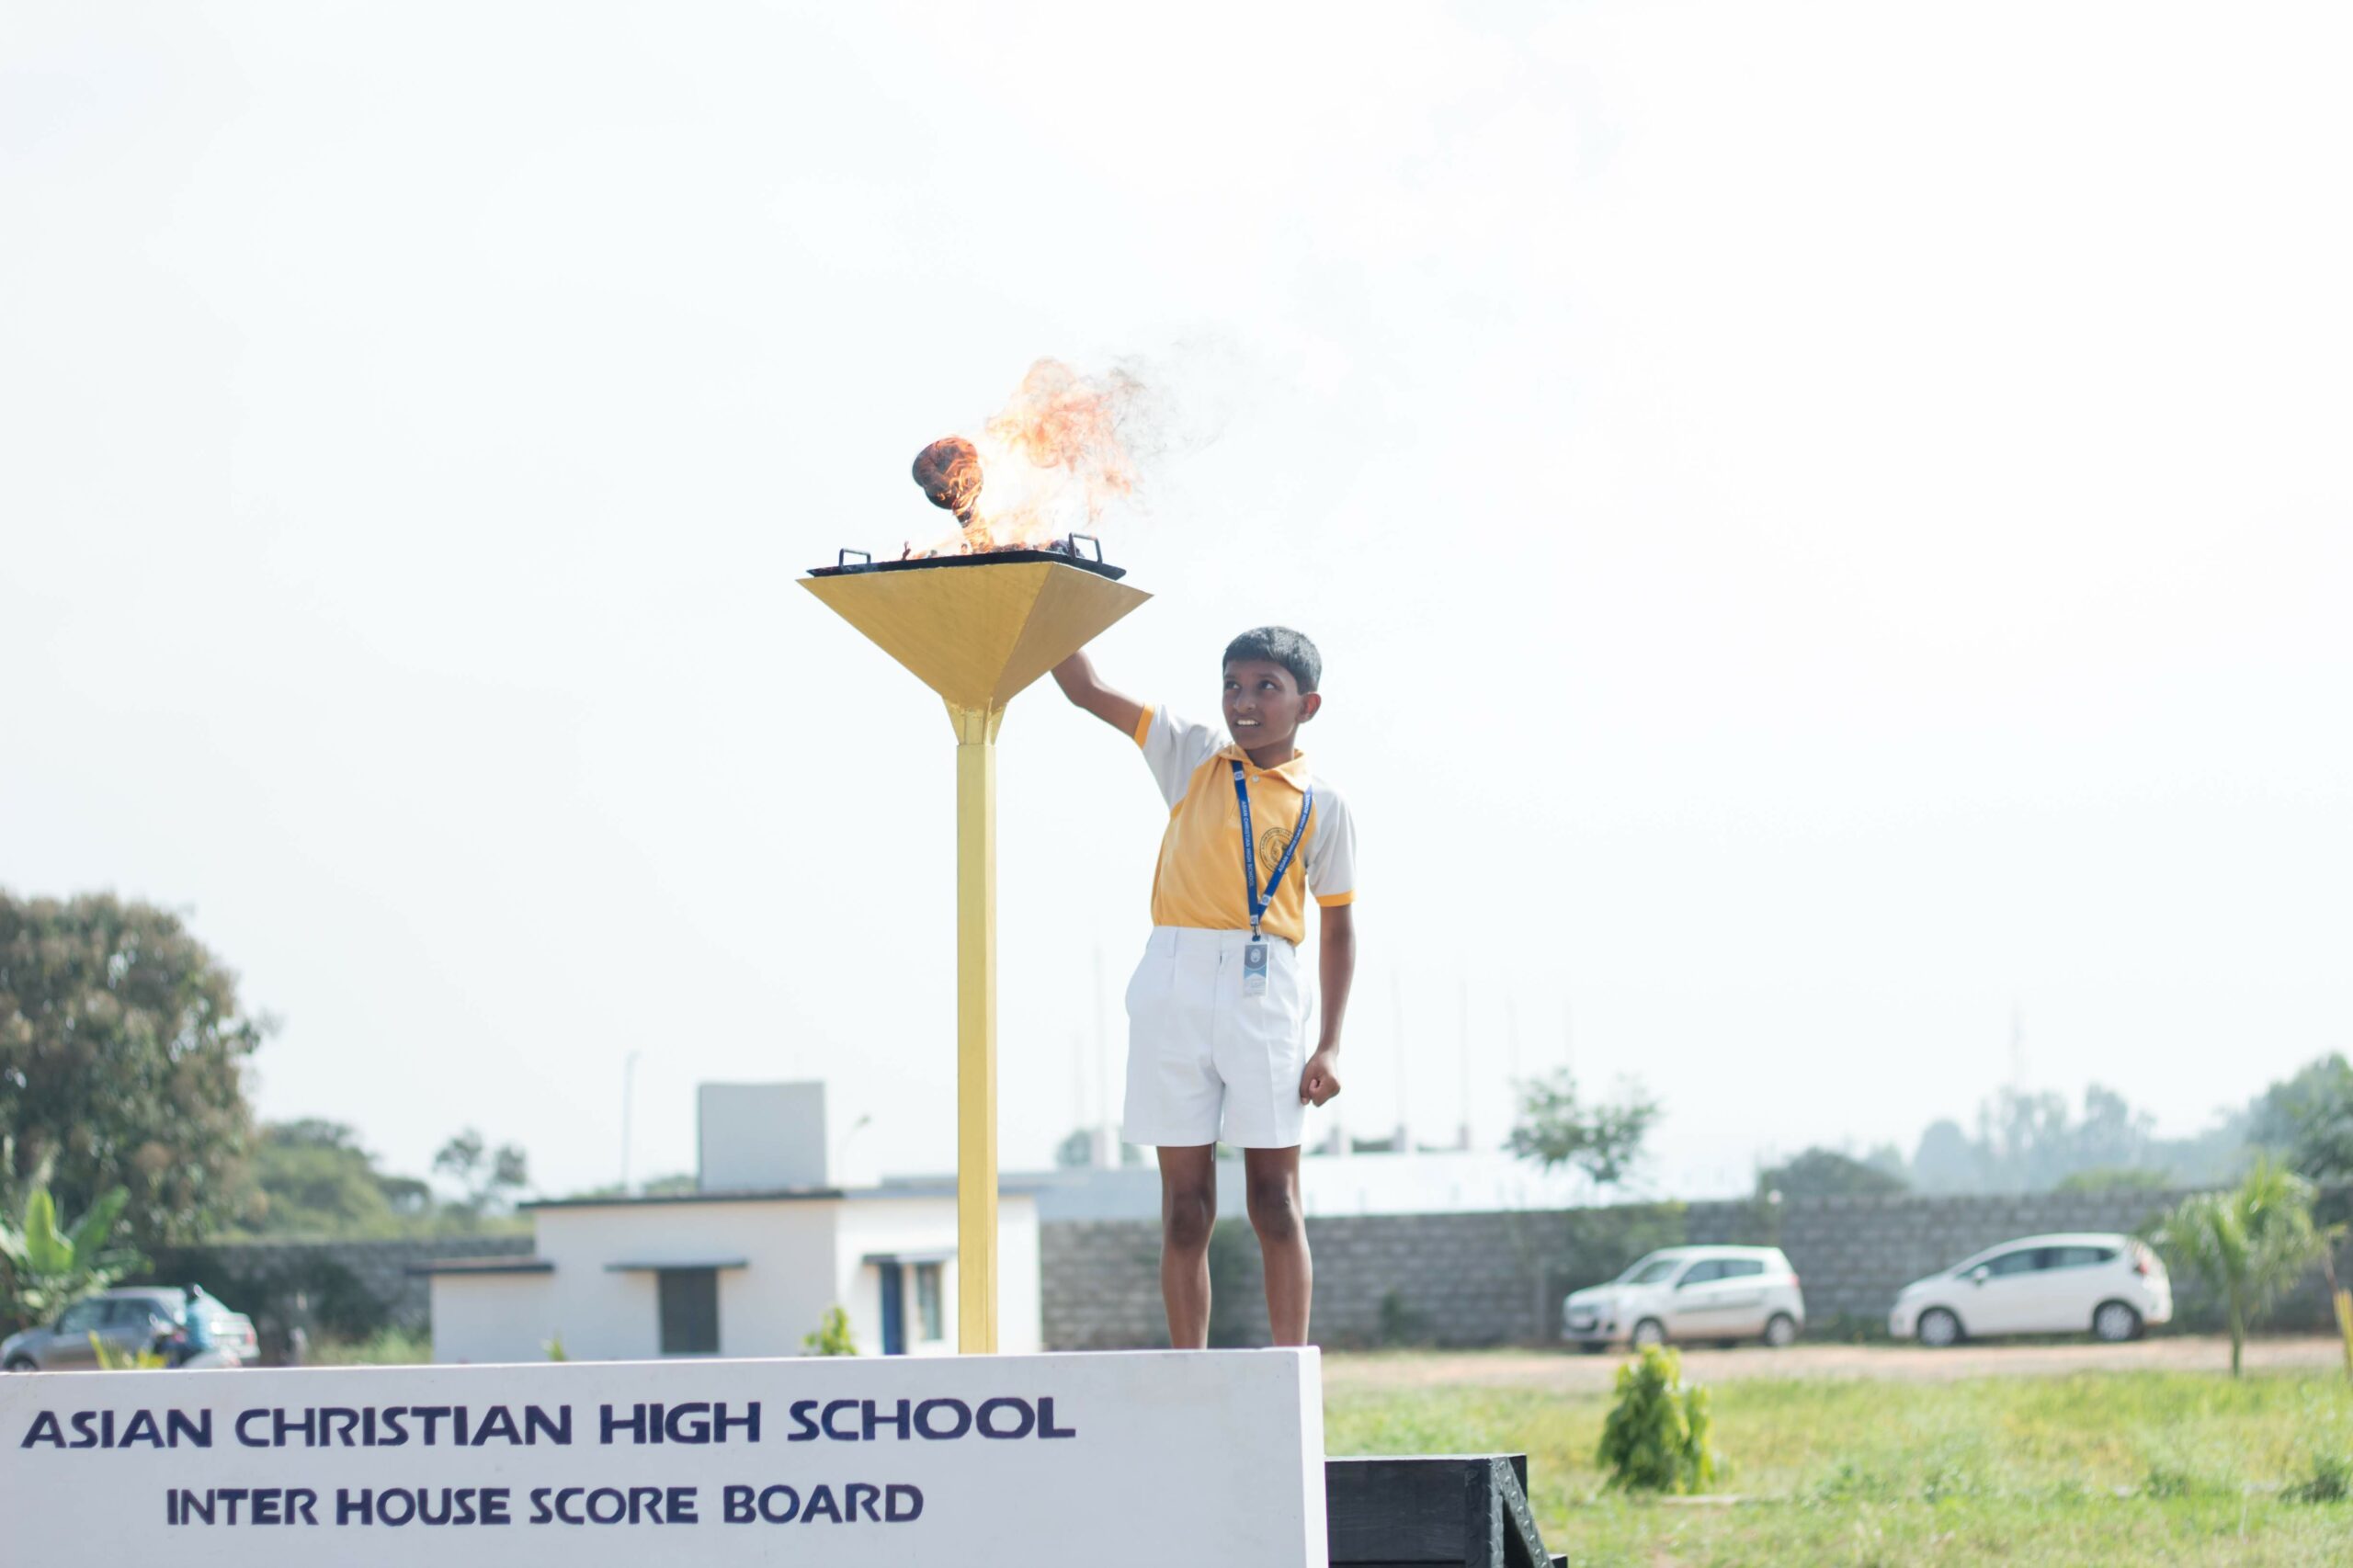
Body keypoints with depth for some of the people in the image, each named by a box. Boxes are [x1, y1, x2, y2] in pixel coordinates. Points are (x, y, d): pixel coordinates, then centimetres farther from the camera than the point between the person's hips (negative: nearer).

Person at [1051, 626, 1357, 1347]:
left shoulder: (1323, 805, 7)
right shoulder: (1192, 756, 11)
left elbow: (1337, 928, 8)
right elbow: (1084, 688, 8)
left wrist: (1330, 1045, 1)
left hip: (1264, 992, -1)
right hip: (1174, 983, 1)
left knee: (1274, 1200, 0)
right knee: (1186, 1205, 2)